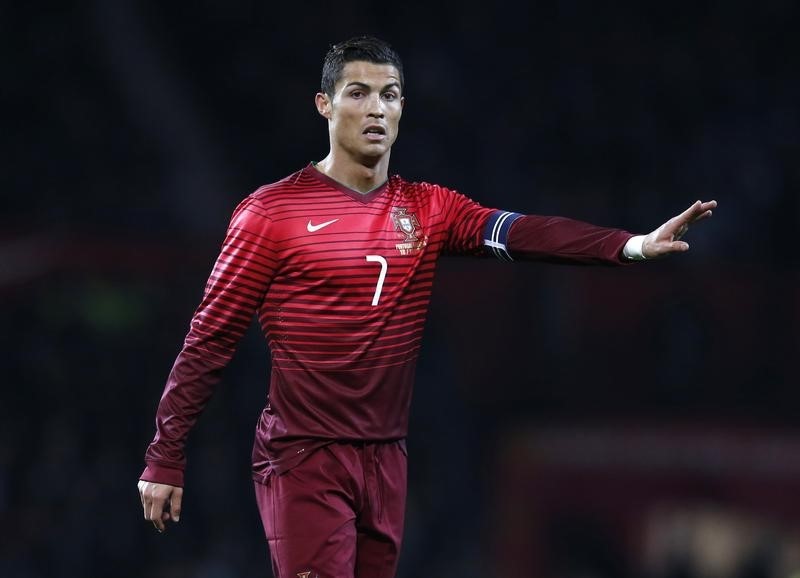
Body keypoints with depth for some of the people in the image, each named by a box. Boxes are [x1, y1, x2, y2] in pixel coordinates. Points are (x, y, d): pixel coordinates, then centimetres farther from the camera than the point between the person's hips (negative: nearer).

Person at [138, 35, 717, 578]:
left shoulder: (428, 209, 6)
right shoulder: (271, 213, -5)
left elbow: (520, 232, -9)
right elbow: (209, 339, -4)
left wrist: (632, 245, -26)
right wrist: (164, 459, -5)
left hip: (387, 461, 5)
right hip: (303, 461, -5)